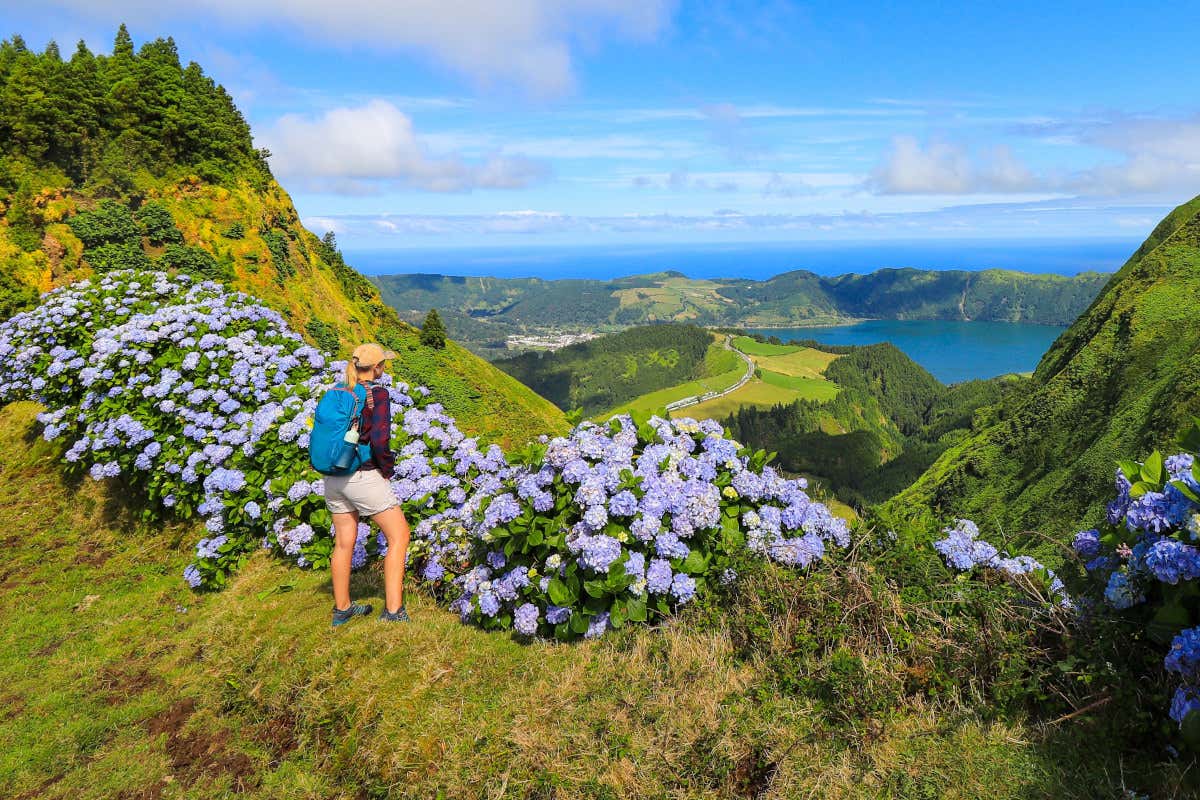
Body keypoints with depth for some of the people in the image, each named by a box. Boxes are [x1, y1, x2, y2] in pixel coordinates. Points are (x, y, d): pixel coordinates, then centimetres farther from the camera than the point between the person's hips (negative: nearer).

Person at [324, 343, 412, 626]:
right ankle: (393, 611, -1)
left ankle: (342, 609, 31)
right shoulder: (378, 393, -13)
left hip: (334, 477, 7)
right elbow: (380, 438, -22)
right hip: (364, 477, -7)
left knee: (344, 542, 18)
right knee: (399, 537, 3)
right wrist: (387, 468, -7)